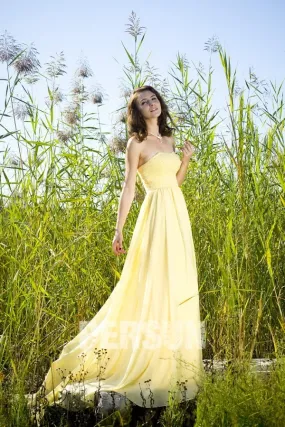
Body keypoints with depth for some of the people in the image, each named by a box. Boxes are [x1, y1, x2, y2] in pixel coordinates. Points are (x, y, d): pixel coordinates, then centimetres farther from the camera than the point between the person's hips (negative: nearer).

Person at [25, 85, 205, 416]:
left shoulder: (168, 139, 16)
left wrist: (186, 159, 5)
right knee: (154, 282, -7)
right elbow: (128, 188, -10)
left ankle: (171, 357, 21)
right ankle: (148, 354, 4)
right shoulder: (136, 143, -5)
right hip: (157, 213, -7)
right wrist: (118, 230, -14)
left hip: (178, 213, 7)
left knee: (177, 282, 9)